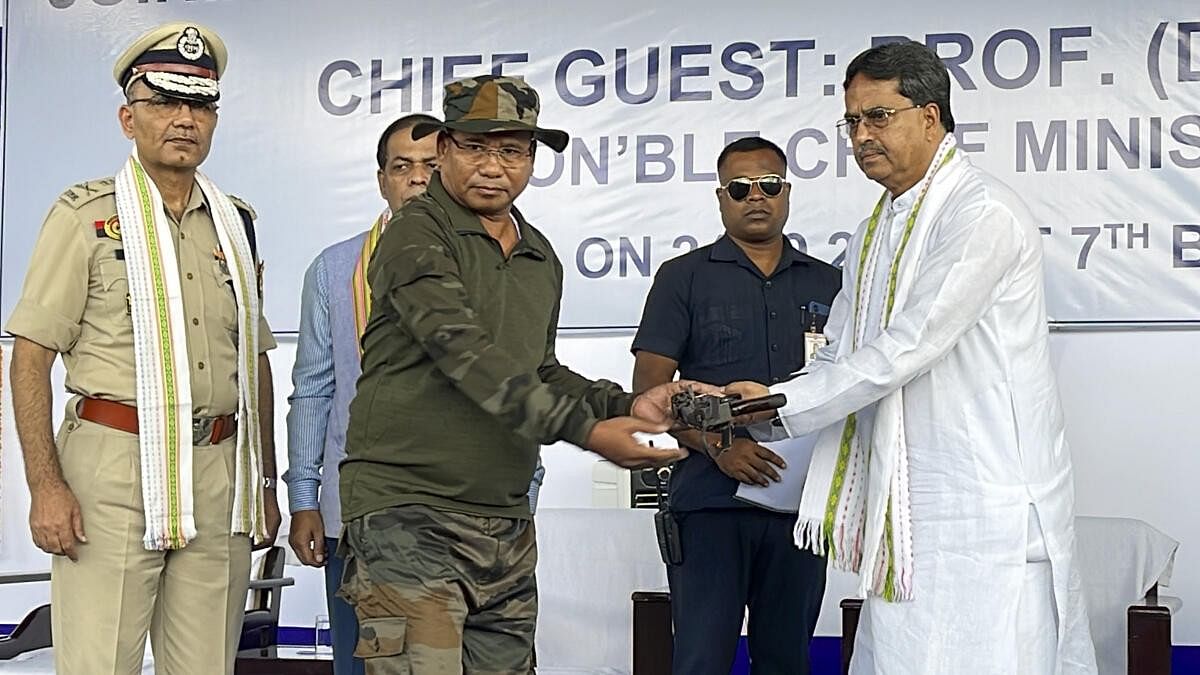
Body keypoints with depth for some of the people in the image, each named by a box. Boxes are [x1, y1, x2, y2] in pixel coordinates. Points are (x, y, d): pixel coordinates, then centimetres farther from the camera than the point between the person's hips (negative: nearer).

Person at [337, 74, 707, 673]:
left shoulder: (541, 259, 17)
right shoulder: (417, 234, -8)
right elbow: (468, 356, -19)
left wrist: (625, 405, 9)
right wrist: (588, 431, -23)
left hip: (506, 527, 8)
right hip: (408, 511, -7)